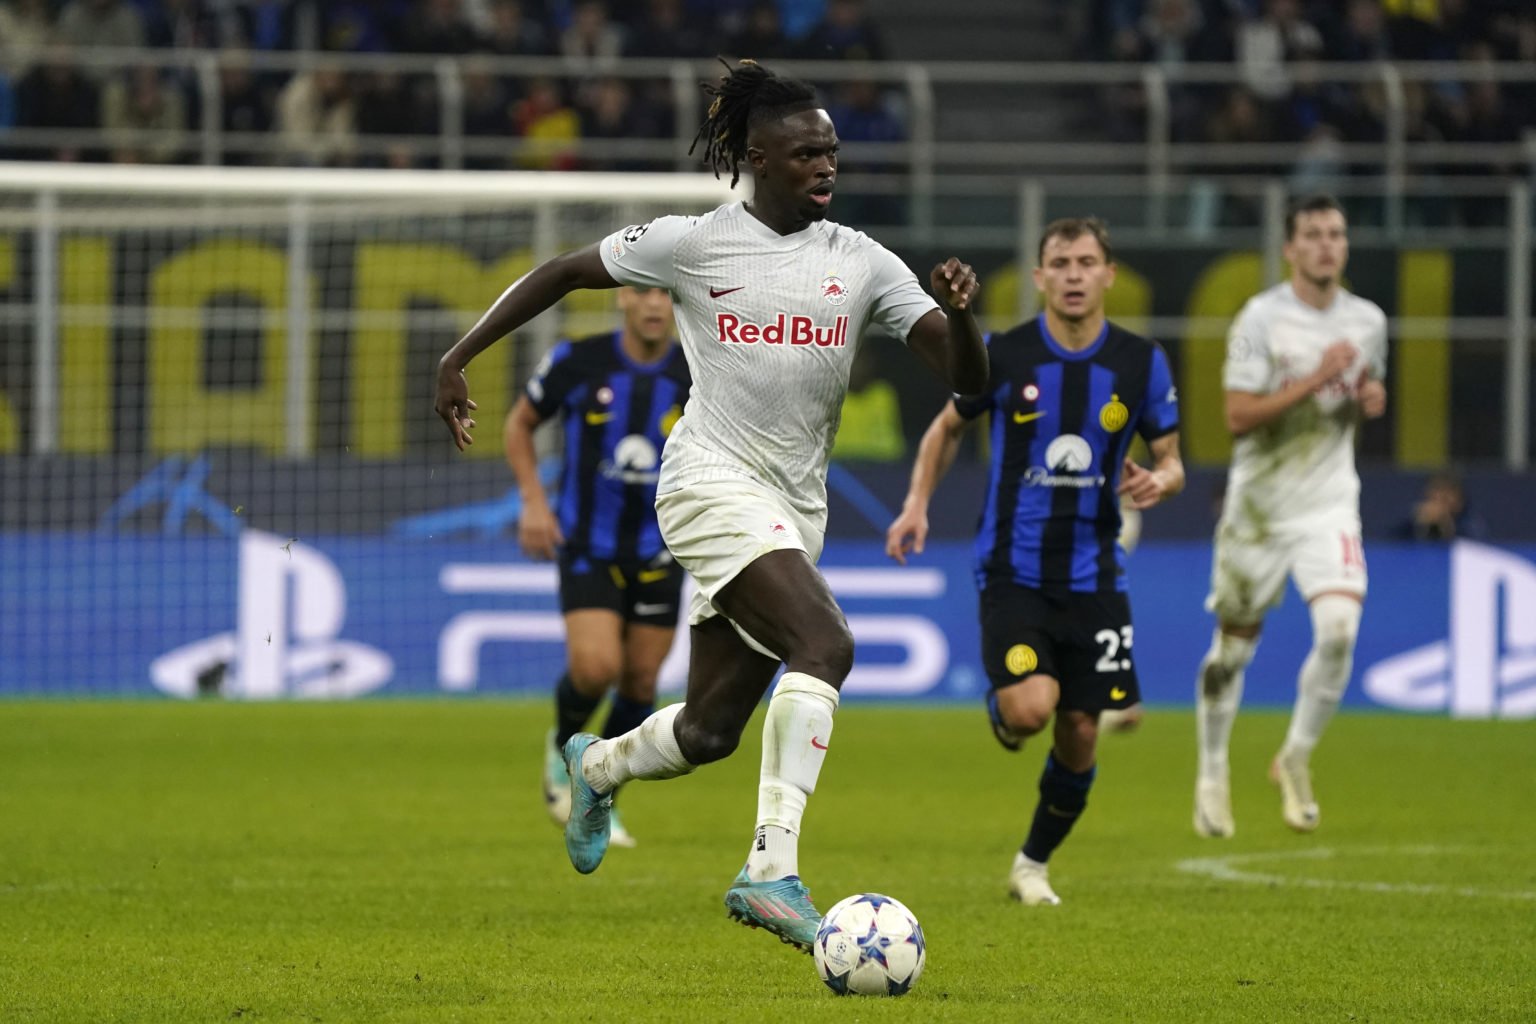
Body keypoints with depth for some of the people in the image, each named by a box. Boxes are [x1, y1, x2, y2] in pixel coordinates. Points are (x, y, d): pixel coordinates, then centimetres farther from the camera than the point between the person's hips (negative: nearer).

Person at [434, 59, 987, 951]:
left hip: (797, 508, 5)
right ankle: (773, 871, -34)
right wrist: (458, 360, 7)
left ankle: (597, 765, 44)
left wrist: (959, 313, -22)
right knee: (825, 645, -29)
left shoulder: (862, 263, 5)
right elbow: (561, 274, 8)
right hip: (714, 480, -5)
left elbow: (967, 378, -1)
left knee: (710, 732, 9)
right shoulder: (694, 244, -3)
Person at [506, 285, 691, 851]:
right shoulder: (576, 362, -10)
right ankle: (562, 749, 14)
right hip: (588, 546, -2)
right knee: (596, 667, -19)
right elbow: (520, 423, 6)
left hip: (659, 550, 2)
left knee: (640, 684, 4)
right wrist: (533, 501, -5)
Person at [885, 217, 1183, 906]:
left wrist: (1159, 481, -16)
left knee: (1080, 736, 4)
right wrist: (917, 504, 0)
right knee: (1030, 707, -23)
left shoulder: (1141, 364, -1)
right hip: (1012, 571, -2)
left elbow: (1170, 462, 7)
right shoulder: (1001, 355, -4)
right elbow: (947, 427, 12)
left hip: (1093, 577, 2)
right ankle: (998, 709, 15)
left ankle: (1034, 863, 27)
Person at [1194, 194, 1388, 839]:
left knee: (1339, 628, -18)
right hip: (1260, 503, -2)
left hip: (1329, 506, 2)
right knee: (1234, 644, 6)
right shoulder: (1261, 319, -10)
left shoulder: (1367, 320, 5)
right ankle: (1212, 776, 25)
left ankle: (1296, 760, 2)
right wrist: (1316, 380, -21)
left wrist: (1371, 397, 0)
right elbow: (1238, 417, -14)